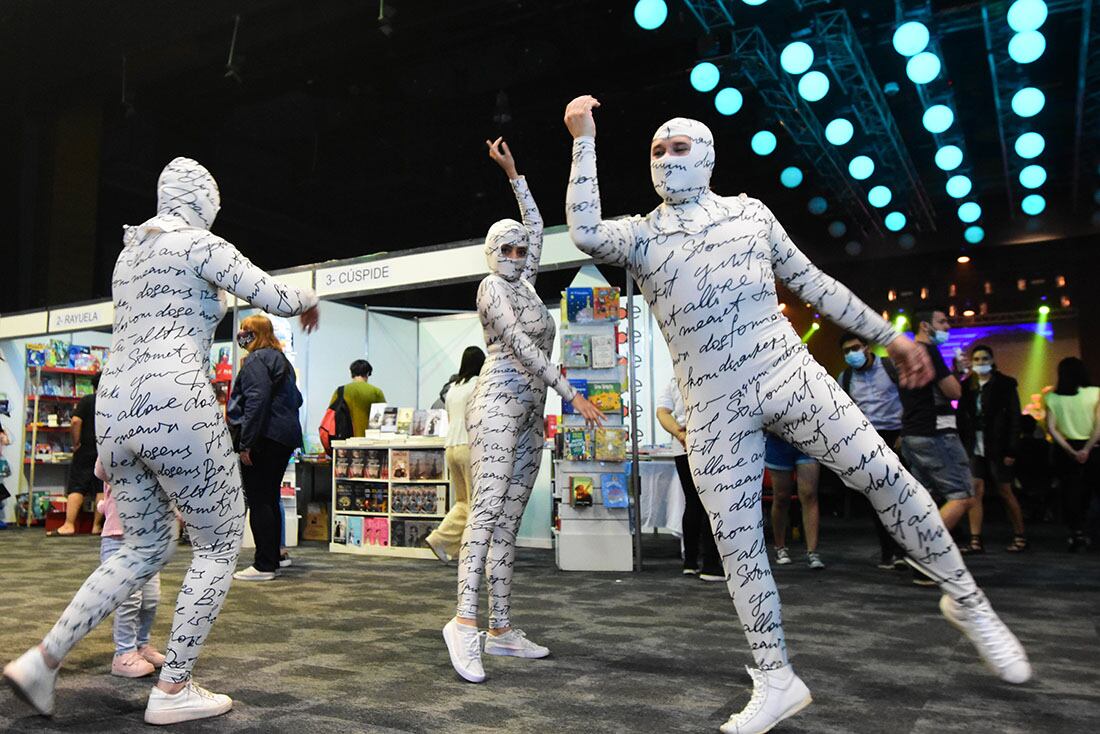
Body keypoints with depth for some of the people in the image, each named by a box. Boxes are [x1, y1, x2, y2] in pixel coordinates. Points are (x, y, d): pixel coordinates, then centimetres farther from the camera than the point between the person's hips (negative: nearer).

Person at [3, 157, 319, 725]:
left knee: (143, 548, 20)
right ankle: (172, 689, 7)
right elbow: (274, 297, -4)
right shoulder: (200, 243, -2)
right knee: (220, 544, 6)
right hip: (175, 404, -8)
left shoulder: (128, 252, 21)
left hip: (114, 408, 8)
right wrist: (309, 299, 17)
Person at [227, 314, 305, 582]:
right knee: (270, 499, 15)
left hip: (263, 439, -10)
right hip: (285, 437, 10)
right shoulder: (282, 360, 21)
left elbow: (256, 401, -19)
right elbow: (296, 399, 23)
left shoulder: (256, 360, -8)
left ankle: (264, 565, -4)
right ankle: (273, 557, 21)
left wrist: (245, 443, -19)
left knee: (259, 502, -6)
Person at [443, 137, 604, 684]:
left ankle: (501, 629, 4)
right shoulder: (491, 286, -1)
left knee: (508, 523, 3)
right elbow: (521, 345, -13)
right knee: (487, 510, -20)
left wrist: (514, 173, 31)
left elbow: (537, 227, 32)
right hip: (499, 402, -8)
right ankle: (465, 622, -25)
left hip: (529, 413, 8)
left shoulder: (524, 283, 21)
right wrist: (571, 394, -18)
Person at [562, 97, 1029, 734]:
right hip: (714, 405, 0)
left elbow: (812, 283, 15)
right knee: (737, 540, 1)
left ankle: (967, 599, 17)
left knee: (886, 477, -5)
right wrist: (585, 141, -13)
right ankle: (776, 679, 15)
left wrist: (888, 335, 14)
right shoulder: (640, 235, 6)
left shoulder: (750, 212, 12)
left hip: (790, 374, 1)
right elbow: (585, 233, -16)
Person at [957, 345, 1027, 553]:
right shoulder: (967, 386, 8)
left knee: (1005, 492, 5)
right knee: (975, 491, -3)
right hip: (974, 448, 3)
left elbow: (1014, 418, -6)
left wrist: (1011, 450, -12)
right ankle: (976, 541, -1)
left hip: (997, 448, -3)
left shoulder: (1005, 385, -2)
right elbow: (962, 418, 8)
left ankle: (1020, 537, 22)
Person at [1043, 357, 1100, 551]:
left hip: (1065, 451, 1)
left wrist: (1070, 451, -10)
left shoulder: (1052, 398, -1)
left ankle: (1077, 533, 1)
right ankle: (1080, 533, 15)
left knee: (1070, 493, 7)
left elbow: (1051, 427, -9)